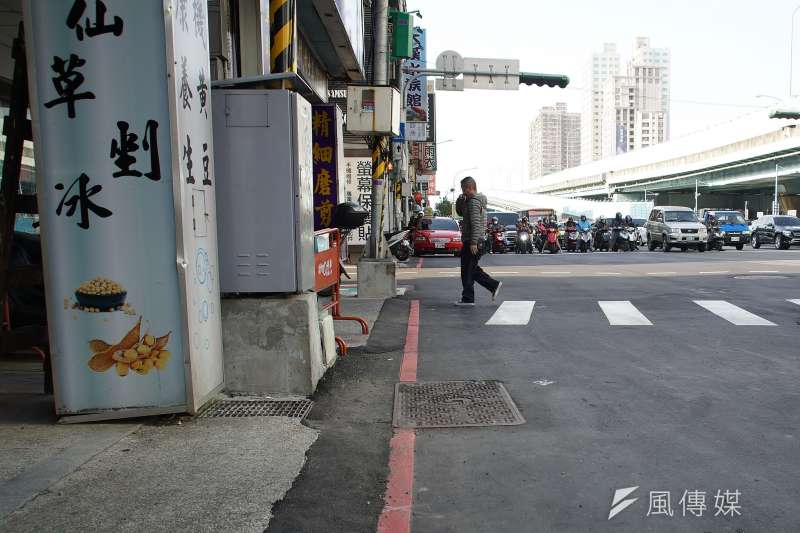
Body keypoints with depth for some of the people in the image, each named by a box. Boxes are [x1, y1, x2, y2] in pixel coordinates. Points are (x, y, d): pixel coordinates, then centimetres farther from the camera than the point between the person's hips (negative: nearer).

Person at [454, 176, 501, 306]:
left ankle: (468, 299, 4)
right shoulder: (477, 200, 17)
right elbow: (461, 213, 25)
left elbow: (475, 223, -22)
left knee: (467, 270, -3)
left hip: (471, 242, -10)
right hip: (471, 241, 10)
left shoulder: (473, 201, -14)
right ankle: (494, 285, 17)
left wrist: (473, 242, -26)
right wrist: (461, 201, 7)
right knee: (472, 269, 17)